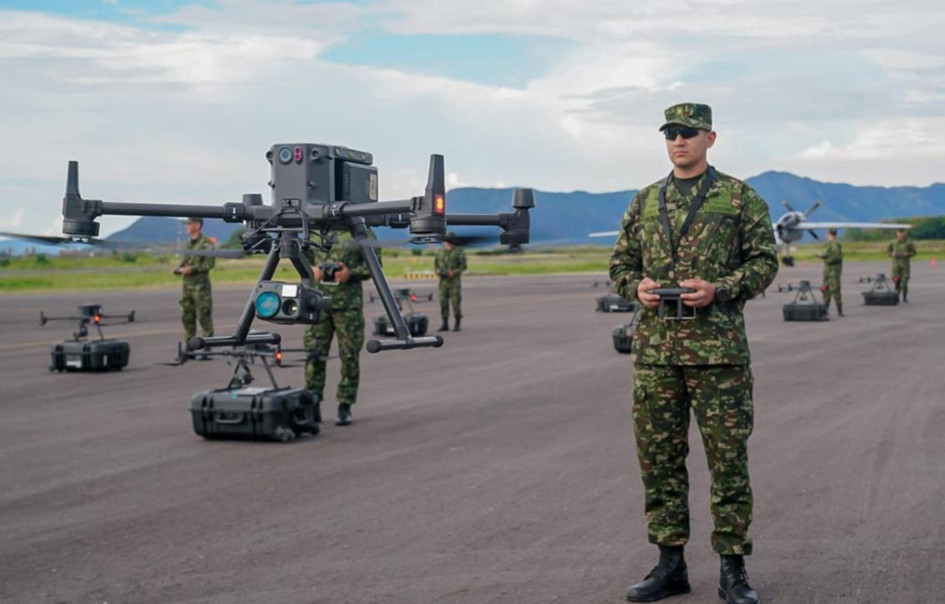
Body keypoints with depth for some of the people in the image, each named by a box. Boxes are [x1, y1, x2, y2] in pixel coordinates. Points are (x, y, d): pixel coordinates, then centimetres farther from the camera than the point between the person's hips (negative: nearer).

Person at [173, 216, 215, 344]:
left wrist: (193, 269, -19)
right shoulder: (189, 243, 16)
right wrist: (179, 268, 5)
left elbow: (211, 263, -14)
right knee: (187, 317, 9)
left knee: (204, 317, -5)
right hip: (187, 285, 8)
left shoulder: (206, 243, -8)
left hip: (201, 285, -8)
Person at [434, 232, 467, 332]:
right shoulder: (440, 252, 10)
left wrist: (454, 272, -20)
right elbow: (436, 265, 15)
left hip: (455, 280, -4)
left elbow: (463, 266, -6)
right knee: (443, 302, 2)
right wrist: (439, 271, -6)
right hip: (443, 281, 4)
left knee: (456, 302, -6)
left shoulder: (459, 251, -3)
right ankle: (445, 324, 9)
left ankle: (457, 324, 3)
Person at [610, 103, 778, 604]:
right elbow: (620, 262, 17)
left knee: (728, 458, -1)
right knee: (658, 458, 6)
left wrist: (719, 289, -15)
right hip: (654, 347, 4)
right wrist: (637, 288, -4)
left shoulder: (740, 198, 2)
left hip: (718, 346, -4)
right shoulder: (644, 202, 14)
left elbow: (764, 261, 0)